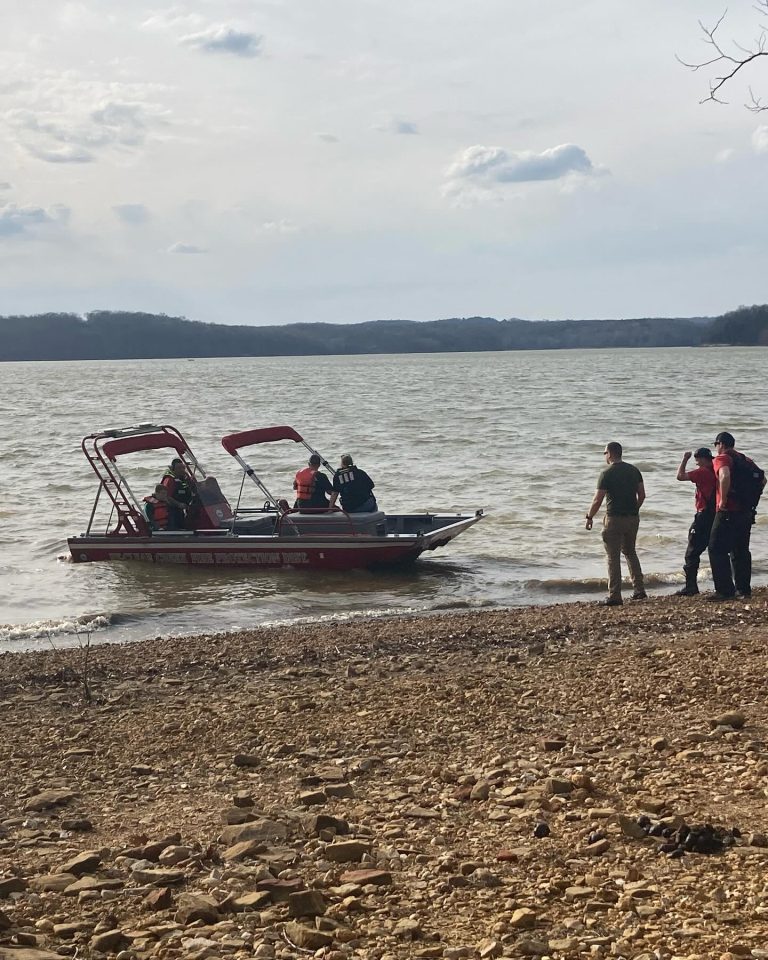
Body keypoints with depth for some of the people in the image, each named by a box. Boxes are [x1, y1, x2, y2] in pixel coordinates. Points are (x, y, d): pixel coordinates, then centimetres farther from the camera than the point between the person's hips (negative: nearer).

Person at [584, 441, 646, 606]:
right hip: (633, 518, 6)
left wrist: (589, 517, 0)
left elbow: (597, 500, -12)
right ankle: (639, 590, 19)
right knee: (630, 552, 22)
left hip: (614, 519, -6)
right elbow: (642, 495, 9)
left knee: (613, 557, 0)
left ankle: (615, 596, -2)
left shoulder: (607, 474, -12)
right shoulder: (633, 470, 6)